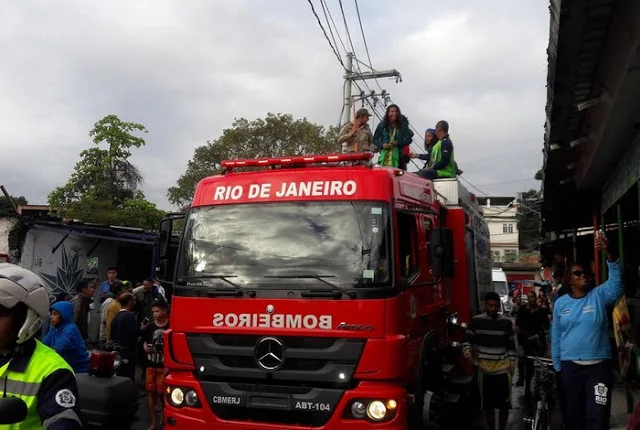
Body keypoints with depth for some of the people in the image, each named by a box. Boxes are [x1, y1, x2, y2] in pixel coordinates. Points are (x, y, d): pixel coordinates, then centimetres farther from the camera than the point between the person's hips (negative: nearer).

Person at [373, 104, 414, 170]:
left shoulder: (403, 125, 4)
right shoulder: (382, 125, 6)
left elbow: (409, 140, 4)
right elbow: (375, 140, 10)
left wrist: (398, 142, -13)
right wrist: (382, 145, -10)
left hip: (399, 156, 0)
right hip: (385, 157, 0)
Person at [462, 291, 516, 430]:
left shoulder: (506, 322, 2)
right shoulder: (476, 321, -1)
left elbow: (511, 346, 8)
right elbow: (467, 340, 1)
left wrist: (512, 365, 4)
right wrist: (467, 352, -18)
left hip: (503, 370, 1)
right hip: (484, 370, 0)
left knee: (504, 405, 5)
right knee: (487, 406, 8)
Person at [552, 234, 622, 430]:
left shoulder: (599, 296, -1)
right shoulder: (560, 303, 4)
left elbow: (616, 281, -21)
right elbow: (556, 336, 6)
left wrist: (608, 253, -36)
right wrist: (557, 366, 6)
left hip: (599, 365, -2)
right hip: (570, 366, 2)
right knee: (574, 414, 13)